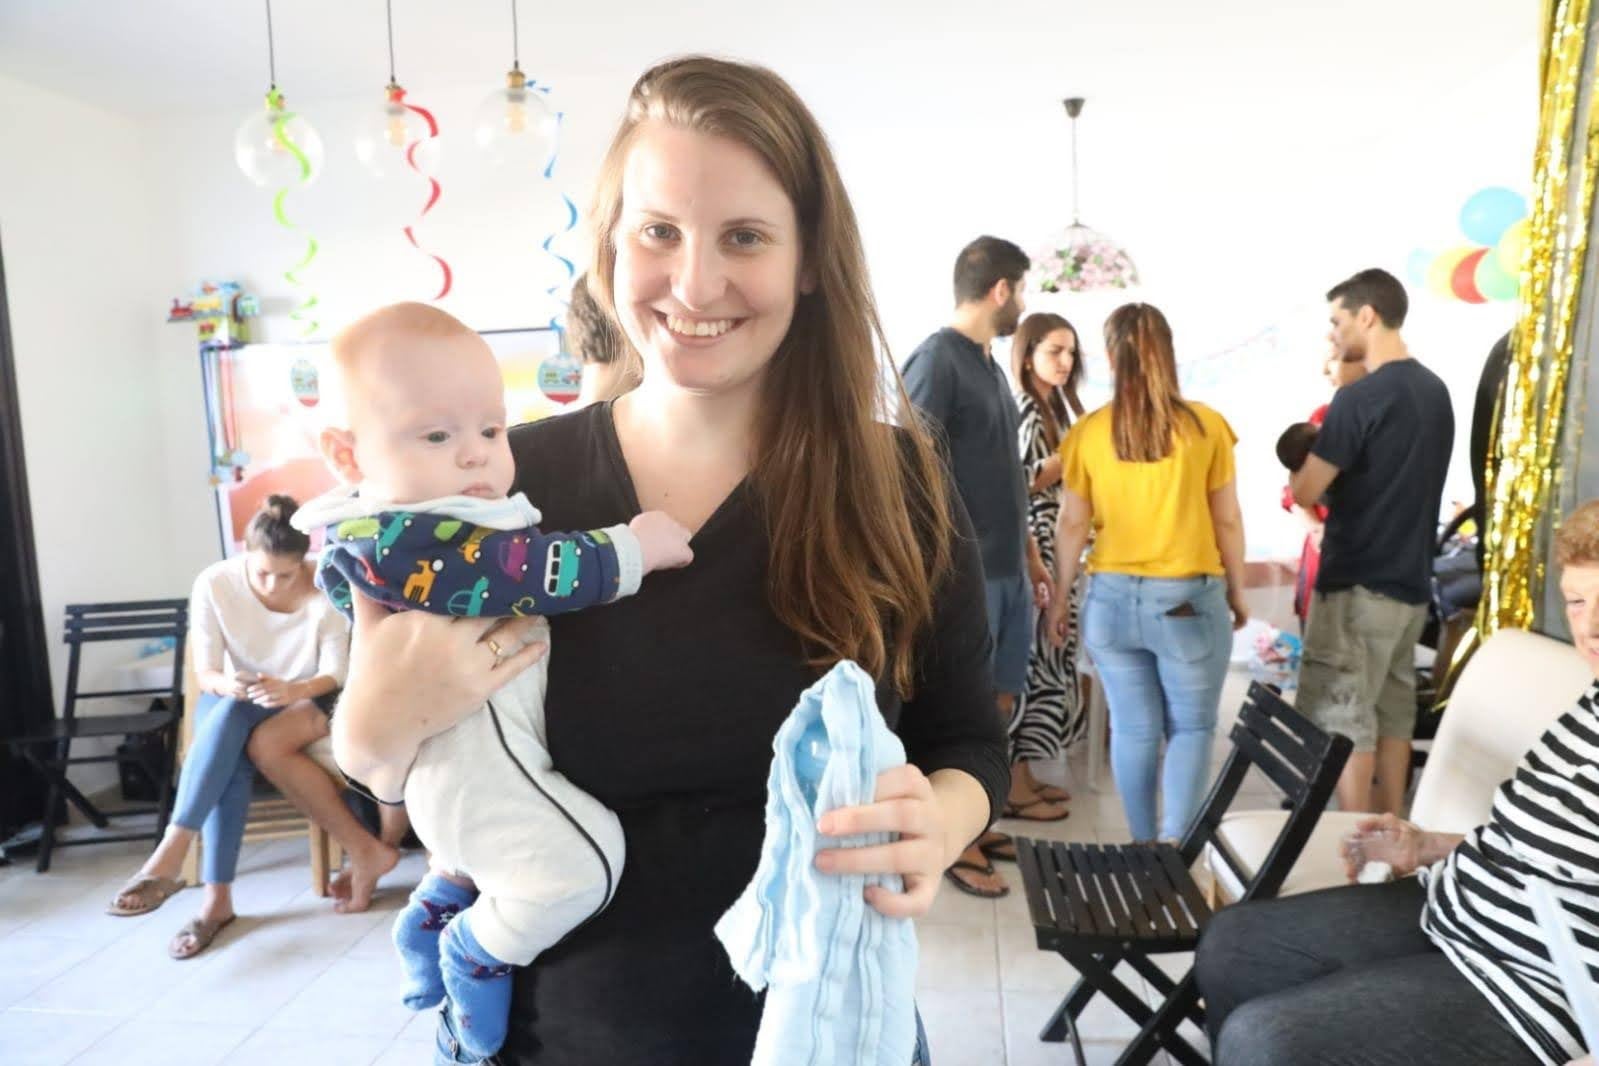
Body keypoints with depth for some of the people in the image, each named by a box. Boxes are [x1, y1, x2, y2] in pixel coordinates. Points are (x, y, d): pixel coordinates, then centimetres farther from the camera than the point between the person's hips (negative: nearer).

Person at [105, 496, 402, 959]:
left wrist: (290, 690, -38)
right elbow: (205, 673, -12)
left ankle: (171, 853, -36)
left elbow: (334, 675, -16)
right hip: (230, 704, 2)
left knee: (260, 742, -37)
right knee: (232, 749, -35)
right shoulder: (214, 583, -14)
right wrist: (229, 684, -36)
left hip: (305, 701, -1)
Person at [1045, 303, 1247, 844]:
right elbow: (1227, 520, -1)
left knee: (1133, 729, 11)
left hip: (1112, 597, 2)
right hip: (1190, 600, -1)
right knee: (1190, 727, 13)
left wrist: (1059, 599, 11)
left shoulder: (1088, 433, -3)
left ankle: (1145, 842, 22)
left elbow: (1073, 524, 0)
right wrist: (1238, 592, 12)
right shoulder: (1205, 425, -5)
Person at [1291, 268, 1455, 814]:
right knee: (1394, 710, 16)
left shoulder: (1359, 397, -17)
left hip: (1358, 584, -9)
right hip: (1410, 580, 9)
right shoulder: (1436, 390, 9)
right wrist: (1332, 450, 14)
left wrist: (1307, 453, 3)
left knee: (1342, 718, 0)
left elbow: (1305, 493, -16)